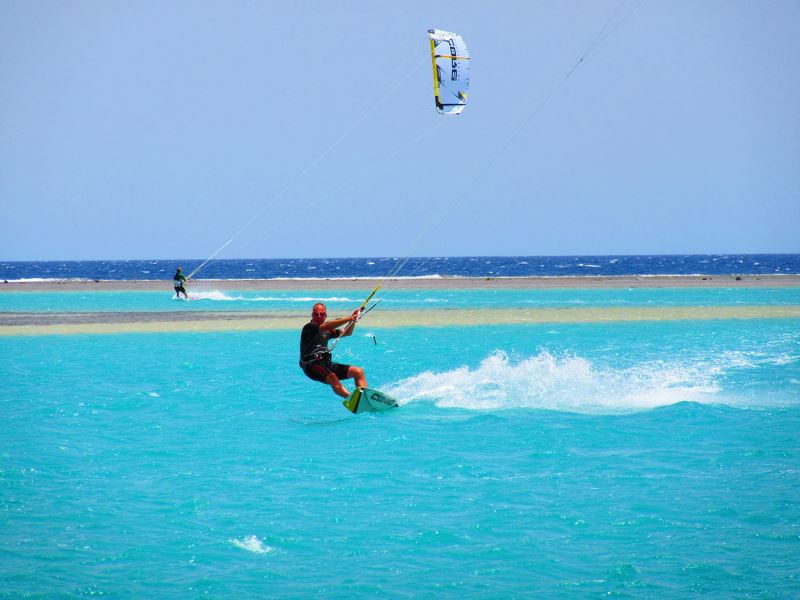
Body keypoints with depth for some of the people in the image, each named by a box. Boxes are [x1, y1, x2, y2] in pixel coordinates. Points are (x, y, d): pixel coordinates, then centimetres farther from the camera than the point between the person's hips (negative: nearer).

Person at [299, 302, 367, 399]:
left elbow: (347, 333, 24)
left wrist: (353, 319, 5)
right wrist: (349, 319, -28)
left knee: (358, 371, -3)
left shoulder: (327, 331, 19)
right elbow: (327, 326, -24)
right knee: (332, 378, -37)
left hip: (326, 364, 9)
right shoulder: (309, 328, -7)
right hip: (312, 365, -9)